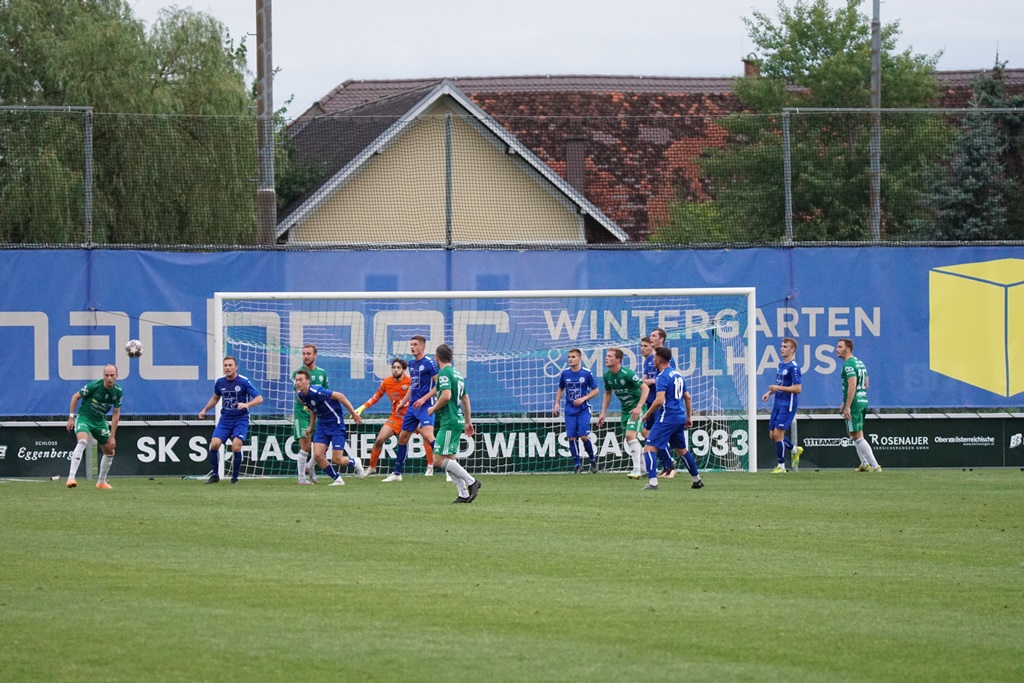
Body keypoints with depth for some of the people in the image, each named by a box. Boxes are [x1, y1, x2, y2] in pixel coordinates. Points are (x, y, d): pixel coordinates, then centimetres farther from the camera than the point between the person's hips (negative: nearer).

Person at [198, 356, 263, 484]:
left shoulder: (244, 382, -10)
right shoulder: (220, 382, 4)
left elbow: (259, 399, -13)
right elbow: (215, 398, 25)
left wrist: (246, 404, -30)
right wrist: (205, 410, 15)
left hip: (240, 419, -4)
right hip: (225, 419, 4)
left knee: (236, 447, -19)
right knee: (214, 444, -13)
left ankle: (235, 477, 0)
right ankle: (214, 475, 4)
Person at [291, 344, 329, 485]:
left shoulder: (322, 373, 11)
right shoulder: (298, 373, -3)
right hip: (302, 414, -4)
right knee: (305, 446, -10)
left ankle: (310, 467, 27)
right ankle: (302, 477, -1)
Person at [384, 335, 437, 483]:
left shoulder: (429, 363, -9)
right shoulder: (412, 364, 14)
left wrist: (424, 399, -20)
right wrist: (403, 403, 24)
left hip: (425, 406, -8)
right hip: (412, 406, 8)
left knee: (427, 434, -25)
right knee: (403, 437, 12)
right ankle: (397, 473, 22)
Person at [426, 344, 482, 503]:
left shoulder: (444, 373, -12)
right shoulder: (457, 374, 17)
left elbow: (446, 396, -26)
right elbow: (465, 398, 25)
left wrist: (433, 409, -9)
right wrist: (468, 421, 32)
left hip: (449, 422, -10)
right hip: (458, 421, 10)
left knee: (439, 460, -11)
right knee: (450, 461, 11)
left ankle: (471, 481, -12)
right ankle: (463, 494, 6)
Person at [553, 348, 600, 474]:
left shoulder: (586, 373, -6)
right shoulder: (565, 373, 3)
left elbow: (595, 390, 1)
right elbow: (560, 389, 17)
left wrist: (583, 398, -13)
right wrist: (557, 403, 3)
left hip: (584, 410, -3)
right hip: (570, 410, 3)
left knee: (584, 436, -11)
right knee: (571, 437, -3)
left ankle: (592, 459, 13)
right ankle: (577, 464, 7)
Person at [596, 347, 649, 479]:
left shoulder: (627, 374, -23)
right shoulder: (607, 375, 0)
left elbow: (645, 388, -23)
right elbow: (607, 393, 17)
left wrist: (639, 407, -31)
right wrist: (603, 413, 12)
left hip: (636, 408, -8)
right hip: (625, 409, 8)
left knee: (630, 435, -22)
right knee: (627, 439, 10)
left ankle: (637, 470, -18)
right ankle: (643, 468, 25)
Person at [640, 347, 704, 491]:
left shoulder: (663, 377, -12)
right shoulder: (677, 374, 14)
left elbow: (659, 400, -22)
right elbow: (687, 397, 20)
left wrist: (647, 414, -9)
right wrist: (689, 417, 26)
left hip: (667, 418, -9)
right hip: (680, 418, 9)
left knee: (649, 448, -11)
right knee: (682, 450, 23)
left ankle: (652, 482, -24)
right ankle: (697, 480, 31)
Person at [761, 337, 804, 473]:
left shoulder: (793, 367, -14)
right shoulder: (781, 365, 14)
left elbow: (797, 389, -19)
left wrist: (778, 388, -19)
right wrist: (769, 392, 10)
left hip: (788, 406, -9)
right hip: (778, 404, 9)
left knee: (778, 434, -10)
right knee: (773, 435, 10)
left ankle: (781, 466, 0)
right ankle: (795, 451, 32)